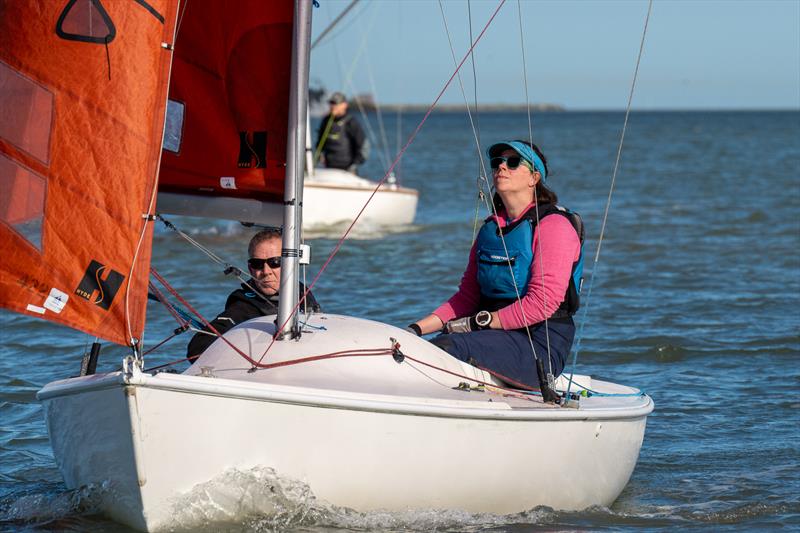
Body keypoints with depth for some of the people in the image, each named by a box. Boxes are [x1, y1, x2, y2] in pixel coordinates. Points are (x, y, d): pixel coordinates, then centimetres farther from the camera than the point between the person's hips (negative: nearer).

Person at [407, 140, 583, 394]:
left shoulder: (554, 225, -5)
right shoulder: (490, 228, 19)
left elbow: (543, 303, -15)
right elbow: (467, 296, 18)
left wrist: (477, 322, -13)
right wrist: (418, 328, 3)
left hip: (540, 345, -7)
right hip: (496, 335, 7)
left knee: (448, 347, -32)